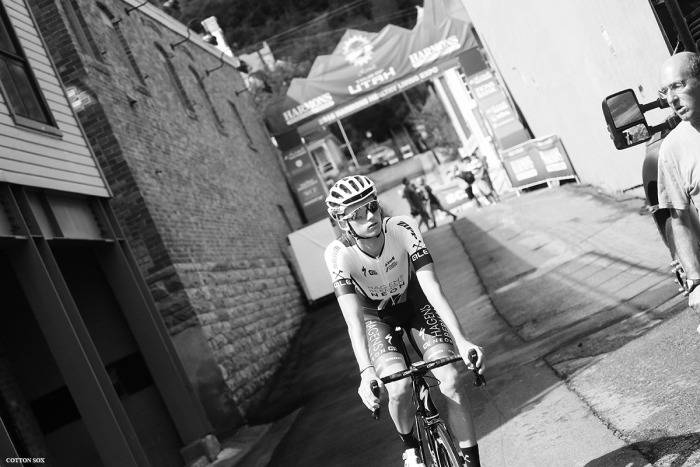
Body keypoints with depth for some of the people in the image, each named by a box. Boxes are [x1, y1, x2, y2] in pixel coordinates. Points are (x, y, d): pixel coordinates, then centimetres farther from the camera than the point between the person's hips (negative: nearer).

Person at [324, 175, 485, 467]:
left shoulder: (403, 228, -30)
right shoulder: (338, 254, -31)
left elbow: (433, 287, -34)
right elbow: (353, 317, -37)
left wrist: (461, 340, -43)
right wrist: (366, 371, -50)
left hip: (413, 304, 1)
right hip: (373, 316, -1)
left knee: (451, 381, -18)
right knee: (399, 387, -26)